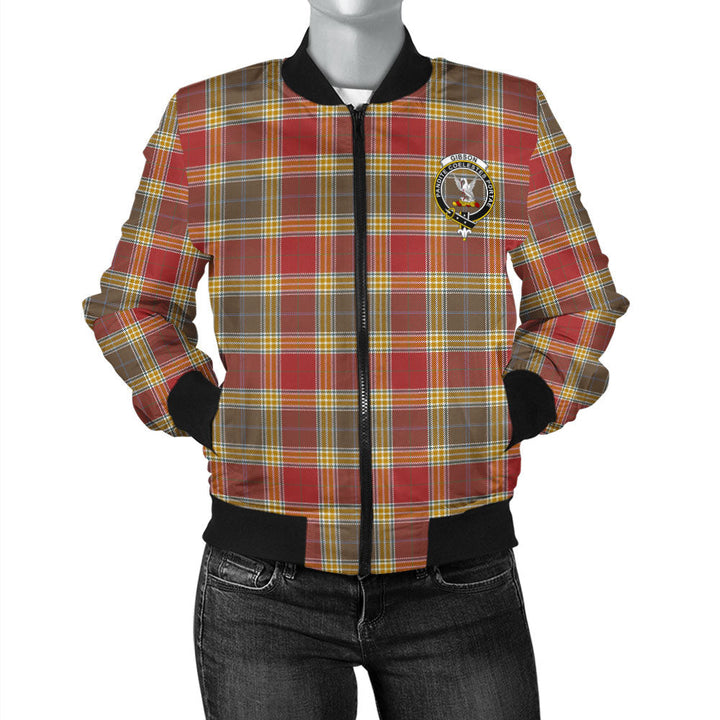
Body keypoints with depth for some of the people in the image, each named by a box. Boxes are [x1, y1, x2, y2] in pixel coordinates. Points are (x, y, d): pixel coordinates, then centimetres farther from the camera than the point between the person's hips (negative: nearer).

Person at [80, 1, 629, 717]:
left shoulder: (513, 116, 0)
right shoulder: (202, 120, 0)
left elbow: (579, 304, 11)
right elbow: (134, 305, 10)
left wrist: (500, 427, -3)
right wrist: (217, 430, -4)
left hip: (460, 579, 1)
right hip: (266, 582, 0)